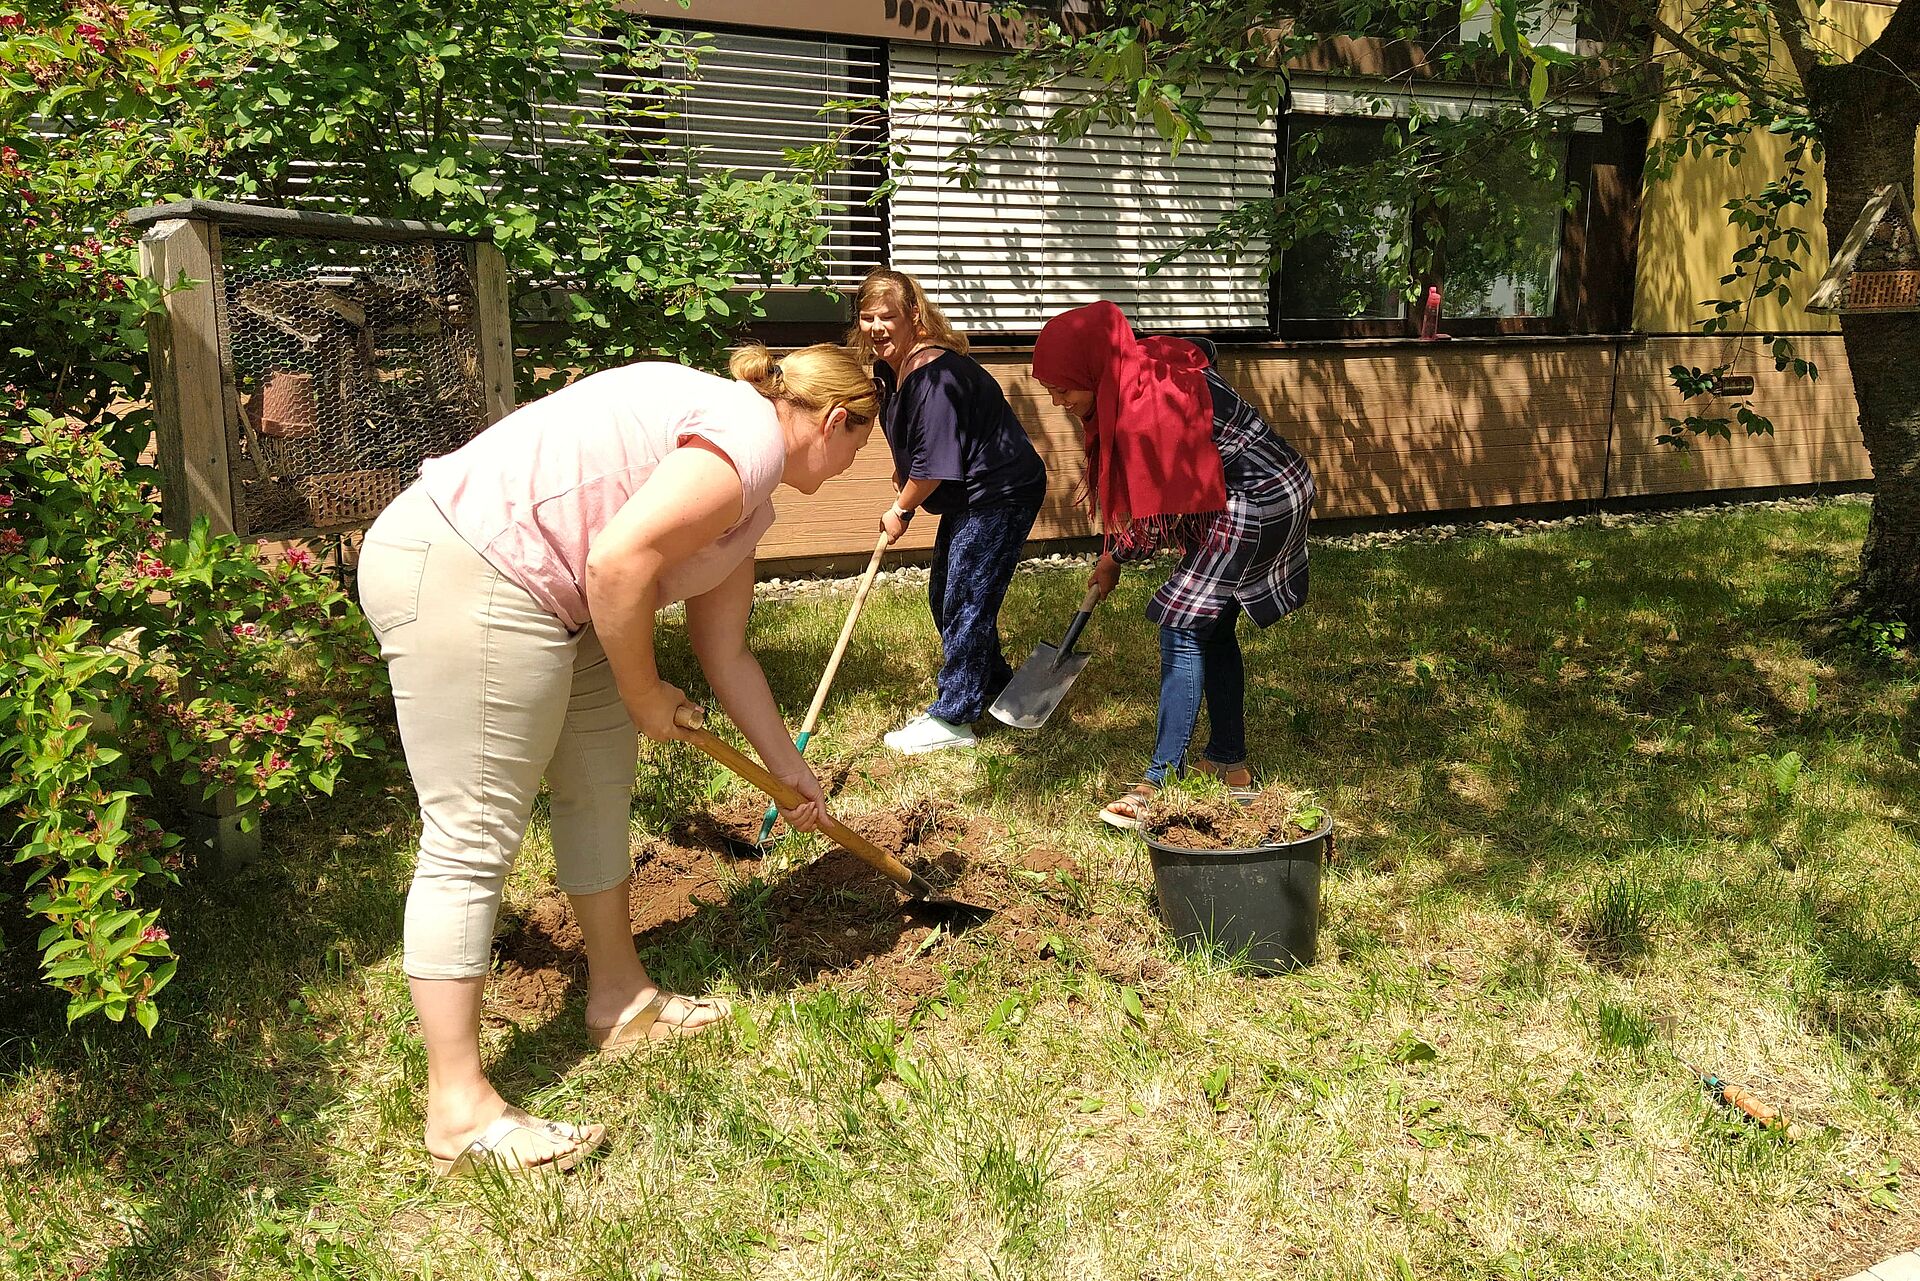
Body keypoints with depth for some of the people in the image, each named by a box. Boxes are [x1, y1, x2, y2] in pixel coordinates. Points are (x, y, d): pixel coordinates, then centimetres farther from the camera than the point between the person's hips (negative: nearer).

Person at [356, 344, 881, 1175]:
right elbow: (618, 560, -22)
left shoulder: (746, 498, 20)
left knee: (599, 784, 18)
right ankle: (459, 1110, 1)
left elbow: (725, 653, 26)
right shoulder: (751, 437, -12)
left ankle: (620, 1000, 34)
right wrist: (644, 694, -7)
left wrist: (789, 769, 32)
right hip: (458, 577, -11)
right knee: (474, 835, -7)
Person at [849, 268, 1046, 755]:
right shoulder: (894, 366, 5)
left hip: (1001, 495, -11)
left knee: (965, 602, -7)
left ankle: (952, 719, 3)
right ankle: (992, 685, 36)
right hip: (968, 496, 11)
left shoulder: (935, 375, -27)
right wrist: (901, 474, 12)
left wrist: (900, 509, -10)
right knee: (944, 596, 18)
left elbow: (934, 465, -25)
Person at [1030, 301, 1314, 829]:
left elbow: (1161, 516, -20)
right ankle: (1229, 763, 27)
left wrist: (1114, 555, 0)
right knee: (1213, 631, 16)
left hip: (1255, 504, -10)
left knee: (1182, 632, -9)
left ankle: (1160, 784, -7)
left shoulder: (1149, 405, -28)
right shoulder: (1144, 368, -2)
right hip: (1273, 493, 10)